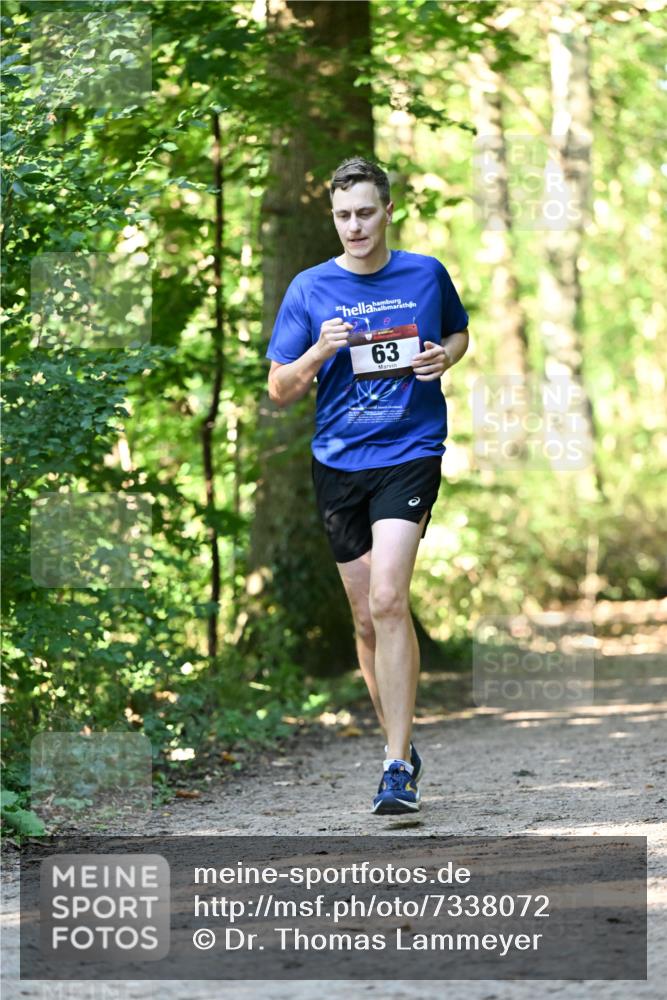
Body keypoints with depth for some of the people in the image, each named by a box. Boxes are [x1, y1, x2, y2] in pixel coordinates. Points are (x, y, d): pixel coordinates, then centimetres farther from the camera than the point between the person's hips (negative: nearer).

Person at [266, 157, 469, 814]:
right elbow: (279, 391, 3)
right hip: (337, 463, 3)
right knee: (366, 618, 8)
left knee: (388, 600, -19)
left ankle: (398, 767, -18)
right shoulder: (309, 290, 3)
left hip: (409, 454, -2)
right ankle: (401, 746, 26)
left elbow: (460, 333, 22)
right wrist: (320, 352, -16)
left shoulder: (426, 275, 3)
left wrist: (445, 356, -1)